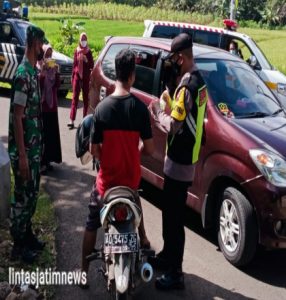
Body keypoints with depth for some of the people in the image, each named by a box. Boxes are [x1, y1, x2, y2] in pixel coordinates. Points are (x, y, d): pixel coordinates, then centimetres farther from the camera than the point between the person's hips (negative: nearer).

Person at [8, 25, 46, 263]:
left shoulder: (33, 71, 10)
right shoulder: (23, 75, -19)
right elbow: (16, 117, -22)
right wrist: (21, 156, -22)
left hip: (35, 147, 9)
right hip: (24, 150, -9)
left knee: (32, 194, 18)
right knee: (22, 197, 3)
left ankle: (27, 234, 34)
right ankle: (18, 245, 17)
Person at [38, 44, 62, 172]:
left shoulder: (52, 67, 10)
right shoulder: (37, 68, -8)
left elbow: (57, 85, 2)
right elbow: (37, 85, -18)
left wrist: (57, 72, -10)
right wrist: (42, 72, -27)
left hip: (52, 104, 6)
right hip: (40, 105, -6)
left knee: (51, 132, 9)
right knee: (41, 133, -7)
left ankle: (47, 159, 20)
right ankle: (40, 161, -1)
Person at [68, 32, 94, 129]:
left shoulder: (88, 52, 3)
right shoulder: (76, 51, 7)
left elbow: (92, 65, 1)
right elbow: (74, 64, 11)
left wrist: (86, 60, -17)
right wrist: (72, 76, 10)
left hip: (86, 76, -1)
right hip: (77, 75, 1)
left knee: (86, 98, 4)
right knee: (75, 98, -2)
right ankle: (72, 121, -5)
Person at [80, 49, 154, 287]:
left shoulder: (102, 108, -13)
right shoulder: (140, 108, -13)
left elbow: (94, 150, -7)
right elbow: (149, 149, -8)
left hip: (107, 180, -1)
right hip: (131, 178, 2)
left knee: (92, 226, 15)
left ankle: (84, 271, 16)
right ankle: (143, 239, 47)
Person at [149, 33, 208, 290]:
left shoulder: (187, 84, -21)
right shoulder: (198, 80, 10)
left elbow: (174, 126, -23)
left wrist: (157, 113, -8)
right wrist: (169, 109, 6)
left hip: (179, 161, -10)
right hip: (185, 158, 10)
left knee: (174, 217, -1)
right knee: (170, 212, 21)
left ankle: (175, 274, 10)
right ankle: (167, 256, 36)